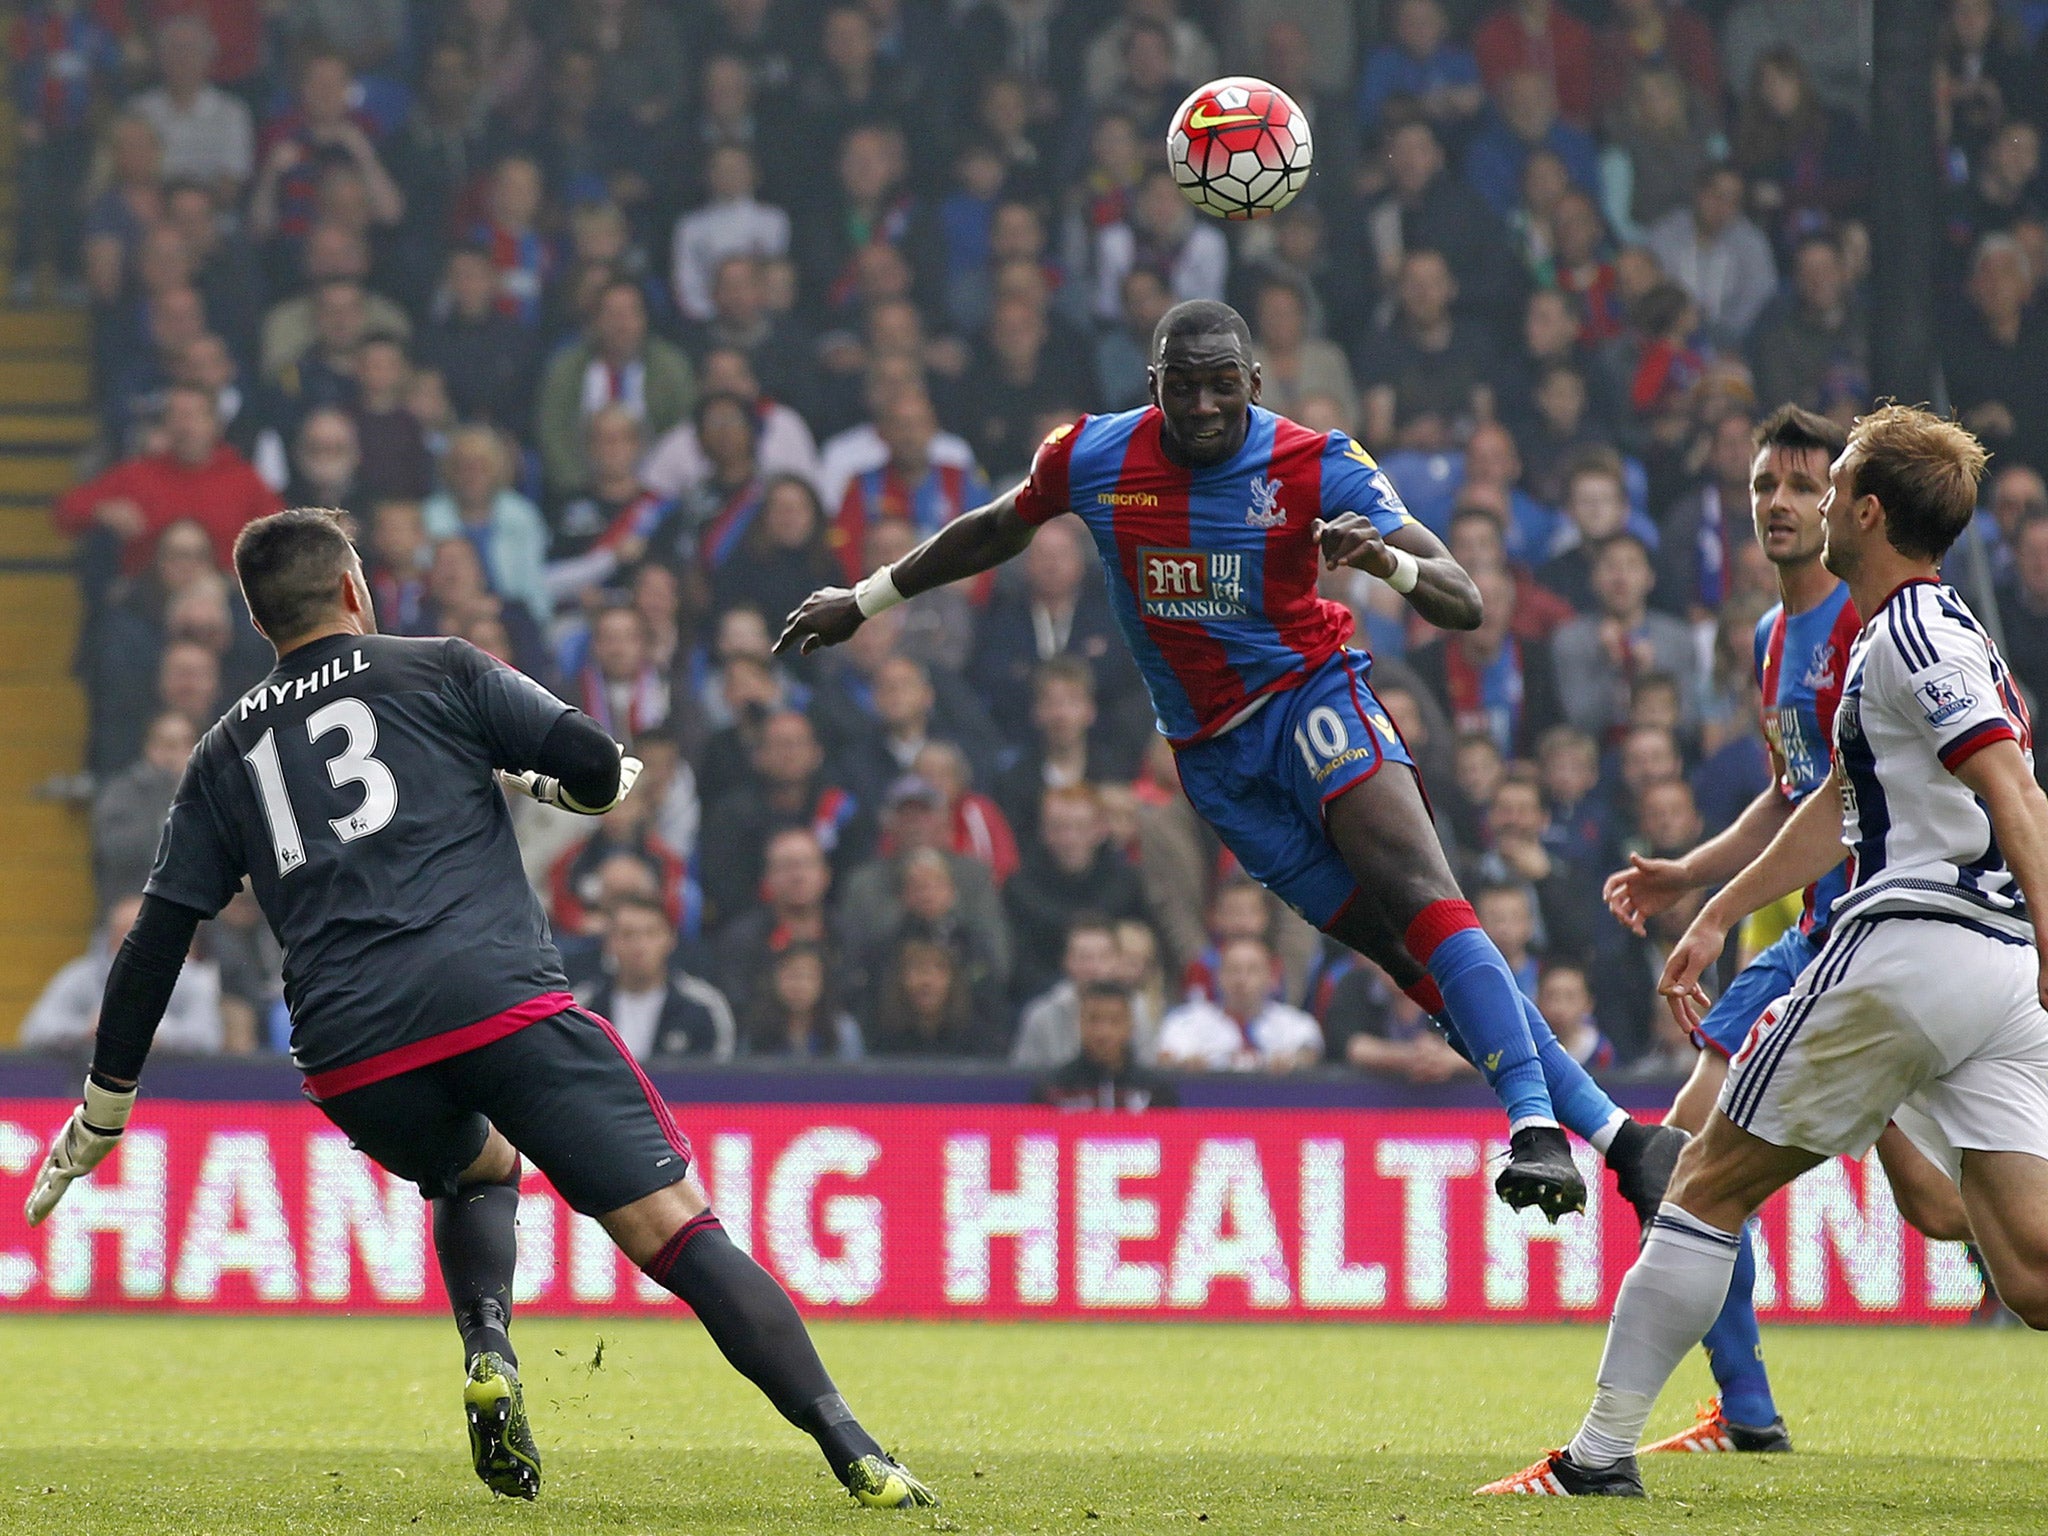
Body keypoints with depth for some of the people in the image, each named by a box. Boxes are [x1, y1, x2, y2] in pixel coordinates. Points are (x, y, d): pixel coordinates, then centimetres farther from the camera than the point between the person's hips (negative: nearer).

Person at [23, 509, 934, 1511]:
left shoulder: (225, 756, 23)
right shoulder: (442, 672, 14)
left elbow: (156, 942, 21)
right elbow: (602, 770, 6)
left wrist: (102, 1109, 28)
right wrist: (545, 783, 30)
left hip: (350, 1067, 3)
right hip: (498, 999, -3)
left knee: (479, 1169, 35)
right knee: (674, 1229, -5)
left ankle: (487, 1353, 7)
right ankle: (853, 1454, -19)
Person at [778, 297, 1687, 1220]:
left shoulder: (1316, 466, -11)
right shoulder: (1092, 458, -3)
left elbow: (1464, 604, -15)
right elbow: (996, 531, 19)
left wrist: (1388, 560, -36)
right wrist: (867, 599, 24)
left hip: (1309, 695, -2)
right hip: (1214, 755, 2)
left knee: (1418, 899, -29)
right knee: (1417, 965, -8)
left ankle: (1537, 1126, -37)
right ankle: (1617, 1137, -8)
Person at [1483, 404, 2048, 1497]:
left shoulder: (1913, 632, -8)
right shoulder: (1937, 629, 23)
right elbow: (1842, 804, 33)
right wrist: (1715, 917, 36)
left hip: (1908, 950, -9)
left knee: (1712, 1189, 6)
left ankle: (1601, 1451, 10)